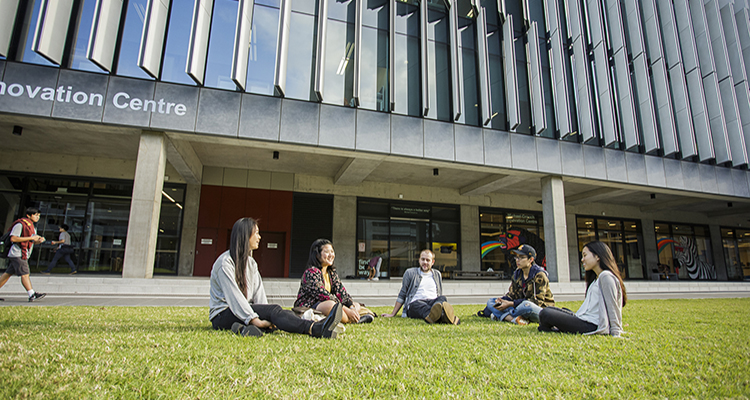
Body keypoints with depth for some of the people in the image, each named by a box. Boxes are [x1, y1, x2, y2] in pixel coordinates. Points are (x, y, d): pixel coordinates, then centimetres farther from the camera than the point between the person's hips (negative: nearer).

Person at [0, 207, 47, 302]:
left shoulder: (32, 226, 17)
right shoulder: (20, 224, -12)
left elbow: (32, 242, 23)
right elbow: (13, 238, -20)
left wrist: (38, 241, 1)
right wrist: (31, 238, -21)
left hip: (24, 255, 9)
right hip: (18, 254, -9)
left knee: (8, 273, 14)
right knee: (25, 274, -14)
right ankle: (32, 295, -19)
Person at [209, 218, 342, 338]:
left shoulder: (251, 262, 15)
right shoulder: (225, 262, -10)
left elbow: (258, 293, 4)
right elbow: (233, 296, -20)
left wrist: (265, 318, -13)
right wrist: (256, 320, -27)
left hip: (244, 310, 8)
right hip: (222, 315, -8)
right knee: (273, 309, -30)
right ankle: (315, 329, -47)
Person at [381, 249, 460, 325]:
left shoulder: (437, 274, 26)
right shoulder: (410, 273, 17)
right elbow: (402, 295, 16)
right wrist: (392, 314, 9)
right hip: (414, 305, -2)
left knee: (442, 298, -32)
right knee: (418, 304, -39)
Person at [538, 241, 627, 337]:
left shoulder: (606, 276, -11)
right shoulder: (596, 279, 21)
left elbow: (612, 307, -14)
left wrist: (616, 333, -16)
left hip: (592, 325, -11)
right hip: (585, 320, 11)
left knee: (546, 314, -20)